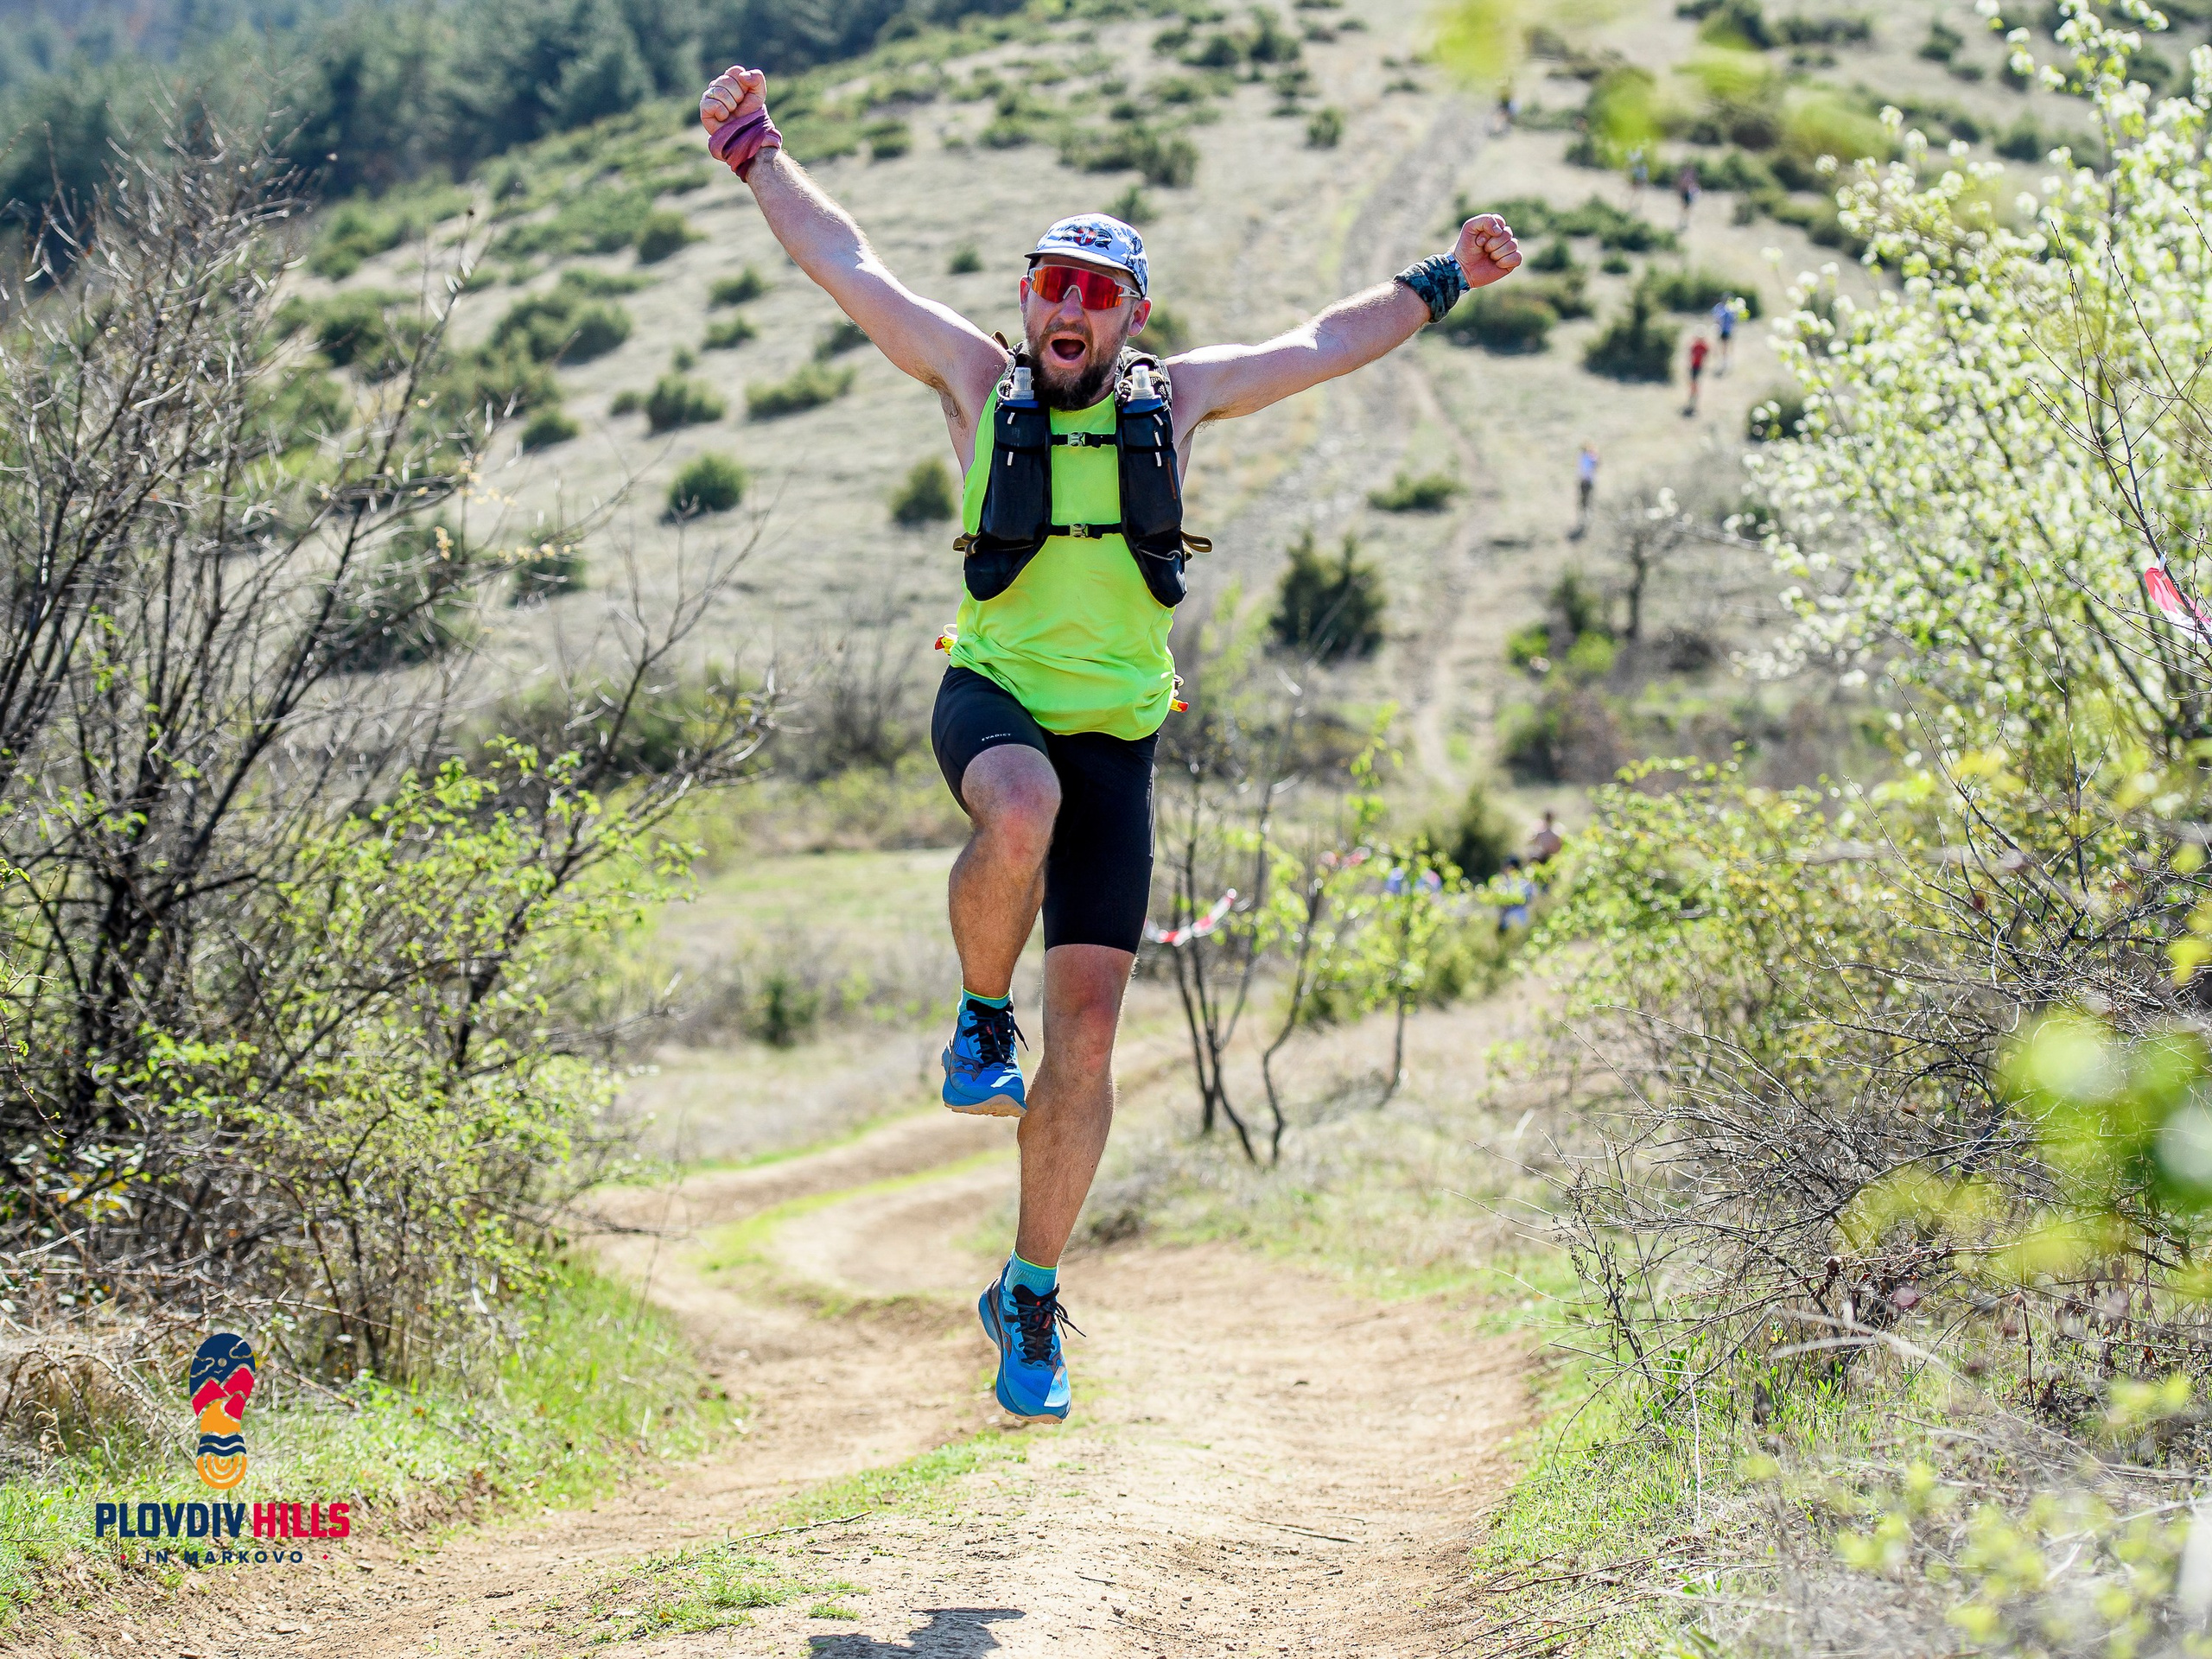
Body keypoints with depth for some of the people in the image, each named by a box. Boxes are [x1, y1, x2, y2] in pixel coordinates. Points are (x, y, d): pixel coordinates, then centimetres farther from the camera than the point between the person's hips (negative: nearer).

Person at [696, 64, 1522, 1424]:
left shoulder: (1176, 400, 9)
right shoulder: (982, 384, 5)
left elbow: (1331, 342, 21)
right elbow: (850, 266, 8)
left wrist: (1444, 281, 23)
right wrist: (759, 153, 7)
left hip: (1115, 738, 2)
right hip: (990, 700, -2)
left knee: (1089, 1031, -4)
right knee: (1020, 815, -41)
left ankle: (1032, 1300, 11)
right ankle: (983, 1020, -11)